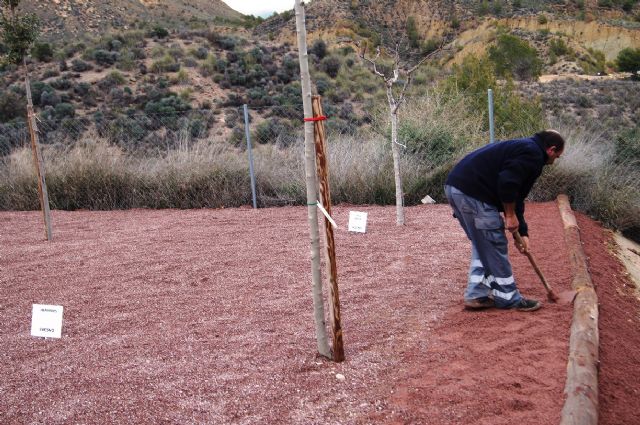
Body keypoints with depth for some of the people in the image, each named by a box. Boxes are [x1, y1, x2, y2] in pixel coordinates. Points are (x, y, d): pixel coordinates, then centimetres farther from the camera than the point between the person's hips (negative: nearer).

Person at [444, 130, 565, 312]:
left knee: (482, 245, 19)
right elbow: (507, 182, -20)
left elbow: (516, 195, 30)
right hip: (471, 191, -10)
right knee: (495, 246, 1)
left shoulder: (523, 148, 28)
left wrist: (522, 232, 29)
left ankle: (477, 295, 21)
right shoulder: (533, 154, -4)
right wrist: (510, 215, -6)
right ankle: (508, 298, 11)